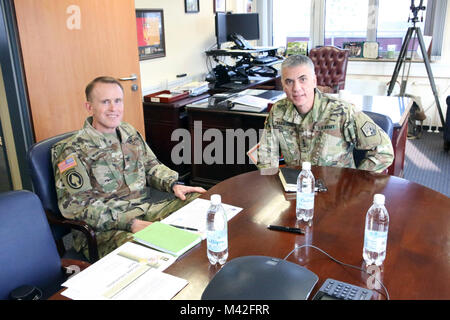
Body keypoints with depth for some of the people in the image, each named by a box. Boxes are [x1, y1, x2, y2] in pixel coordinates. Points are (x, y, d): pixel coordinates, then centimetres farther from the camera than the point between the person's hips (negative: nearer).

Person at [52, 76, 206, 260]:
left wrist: (174, 184, 1)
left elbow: (152, 165, 23)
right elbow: (77, 205, -15)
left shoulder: (130, 132, 14)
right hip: (104, 228, -7)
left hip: (147, 208, 8)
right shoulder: (72, 151, -9)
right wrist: (130, 223, -24)